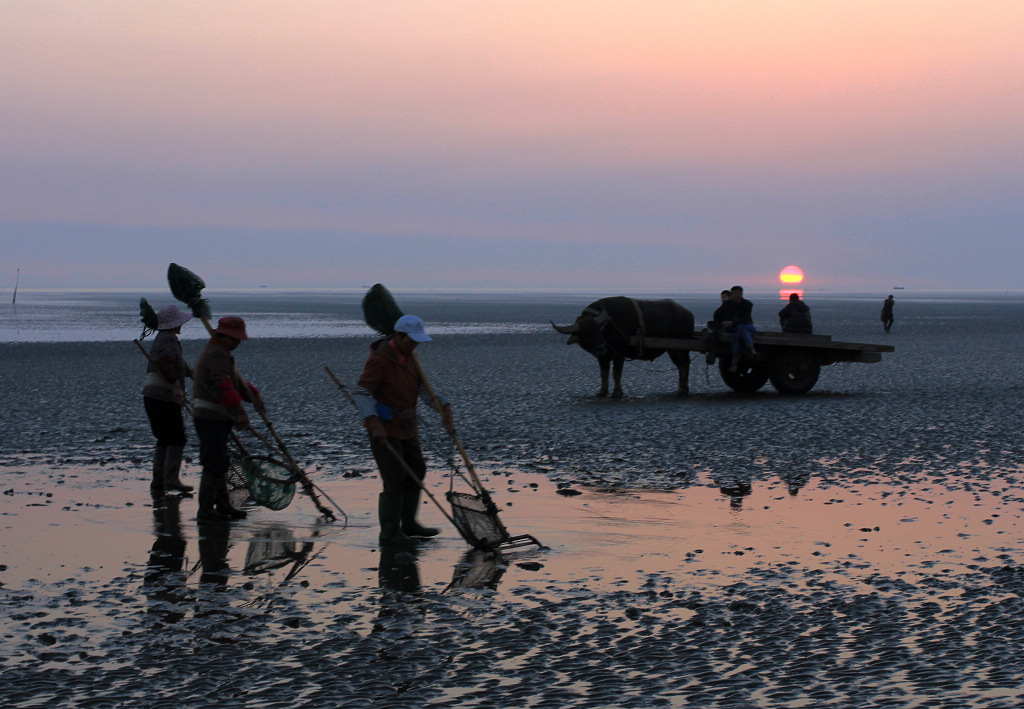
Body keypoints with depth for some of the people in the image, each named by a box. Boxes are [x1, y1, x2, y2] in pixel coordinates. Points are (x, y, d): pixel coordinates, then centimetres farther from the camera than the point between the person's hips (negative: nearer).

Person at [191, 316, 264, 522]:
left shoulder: (221, 354, 19)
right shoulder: (216, 355, -18)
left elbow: (235, 380, 21)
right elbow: (224, 388, -28)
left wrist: (253, 395, 5)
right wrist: (240, 414, -32)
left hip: (217, 419, 11)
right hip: (210, 418, -11)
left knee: (220, 464, 17)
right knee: (215, 465, -10)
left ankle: (223, 505, 25)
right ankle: (205, 511, -7)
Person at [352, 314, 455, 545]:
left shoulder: (408, 355, 3)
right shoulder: (379, 359, -22)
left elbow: (423, 388, 1)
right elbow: (361, 394, -26)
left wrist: (445, 409, -13)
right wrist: (375, 424, -37)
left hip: (405, 425, 9)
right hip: (382, 427, -9)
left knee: (416, 471, 13)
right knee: (395, 479, -8)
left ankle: (408, 523, 27)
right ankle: (389, 533, 3)